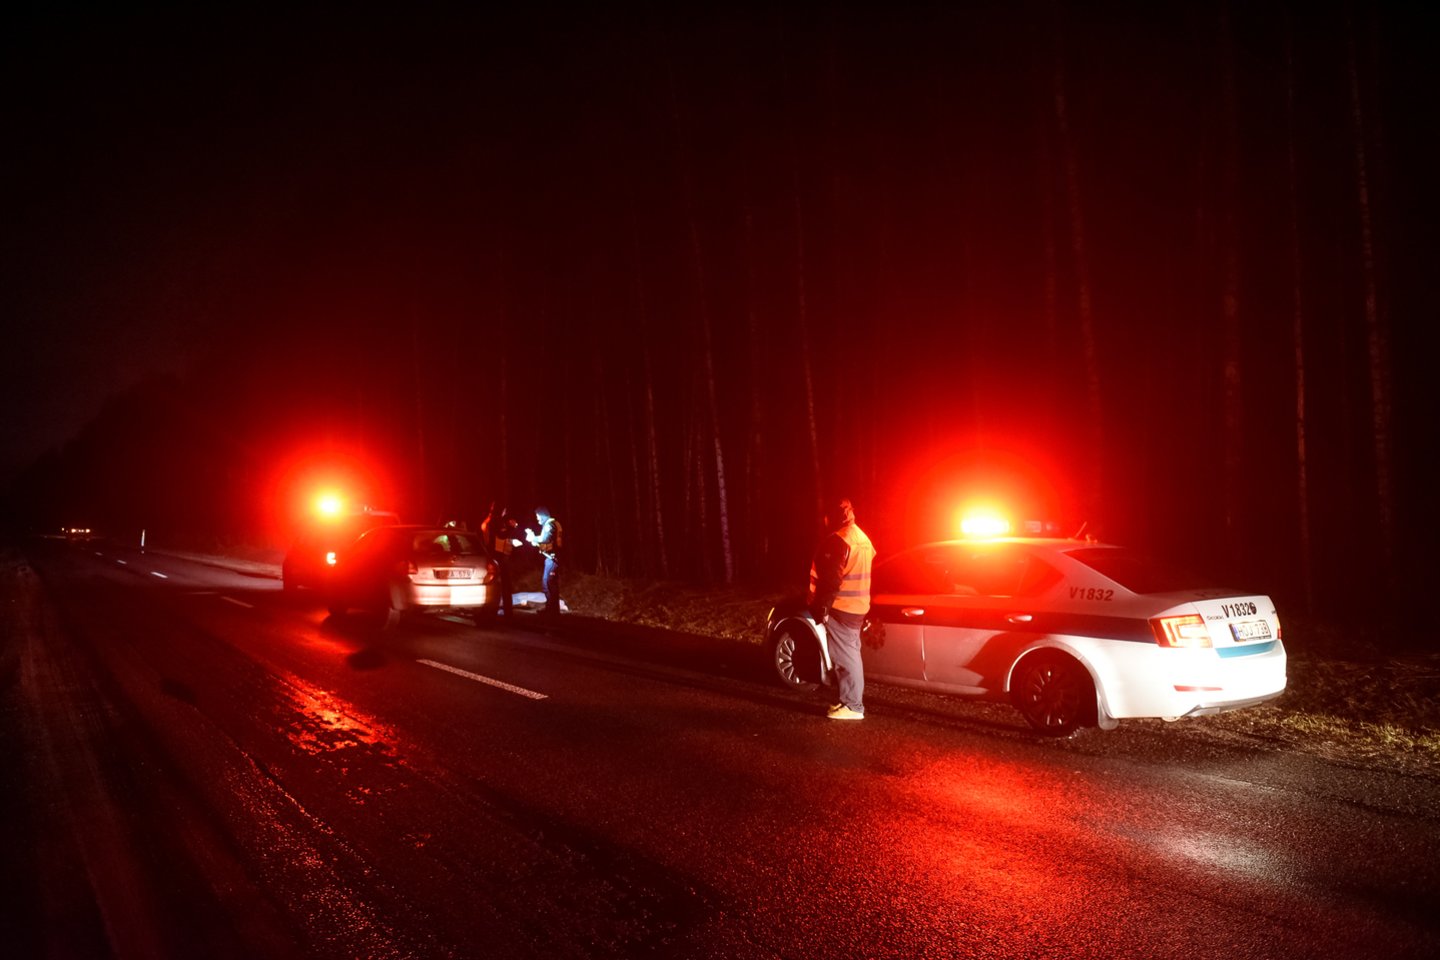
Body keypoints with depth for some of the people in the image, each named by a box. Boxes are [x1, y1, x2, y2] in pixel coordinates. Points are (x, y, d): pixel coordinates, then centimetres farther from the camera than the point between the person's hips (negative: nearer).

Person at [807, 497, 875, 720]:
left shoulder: (837, 540, -18)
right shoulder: (862, 537, 14)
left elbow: (830, 579, -21)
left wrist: (822, 607, -17)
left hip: (841, 607, -10)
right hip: (857, 606, 10)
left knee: (845, 656, -6)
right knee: (850, 653, 16)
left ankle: (853, 706, -3)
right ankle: (850, 700, 23)